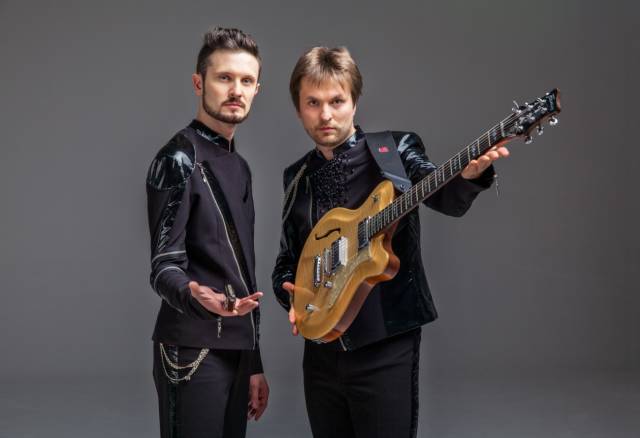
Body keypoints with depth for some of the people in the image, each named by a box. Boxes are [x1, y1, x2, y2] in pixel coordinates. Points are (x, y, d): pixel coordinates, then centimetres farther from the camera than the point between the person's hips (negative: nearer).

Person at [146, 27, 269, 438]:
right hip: (193, 349, -8)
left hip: (237, 348, 8)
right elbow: (164, 265, -15)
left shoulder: (240, 166, 16)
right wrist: (193, 294, -38)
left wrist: (254, 362, 17)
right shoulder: (179, 158, -9)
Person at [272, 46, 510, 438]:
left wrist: (470, 174, -44)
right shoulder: (298, 177, 11)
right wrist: (291, 290, -5)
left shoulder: (393, 151, -4)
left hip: (385, 349, -5)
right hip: (321, 350, 5)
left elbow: (447, 197, -22)